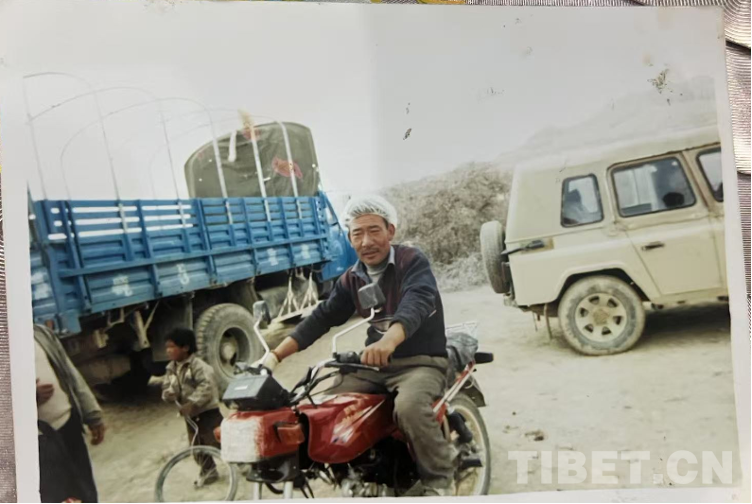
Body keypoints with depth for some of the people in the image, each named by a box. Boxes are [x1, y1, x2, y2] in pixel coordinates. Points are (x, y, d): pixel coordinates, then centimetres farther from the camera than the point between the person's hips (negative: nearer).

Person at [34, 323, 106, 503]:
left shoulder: (42, 333, 6)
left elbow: (71, 374, 9)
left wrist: (93, 415, 7)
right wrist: (32, 398, -30)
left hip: (68, 422, 5)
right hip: (40, 437, -5)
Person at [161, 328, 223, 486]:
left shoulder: (198, 366, -19)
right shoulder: (171, 369, 5)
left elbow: (206, 387, -28)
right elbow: (166, 392, 6)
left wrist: (191, 404, -33)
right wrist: (169, 394, -18)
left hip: (208, 412, -7)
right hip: (190, 415, 7)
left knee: (217, 442, -1)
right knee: (197, 447, 14)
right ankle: (208, 472, 32)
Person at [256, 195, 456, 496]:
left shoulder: (412, 261, -11)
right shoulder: (352, 280, 9)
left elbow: (416, 304, -31)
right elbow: (321, 318, 6)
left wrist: (389, 340, -52)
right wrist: (275, 356, -5)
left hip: (422, 362, -6)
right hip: (376, 364, 7)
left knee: (409, 406, -36)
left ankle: (439, 480, -12)